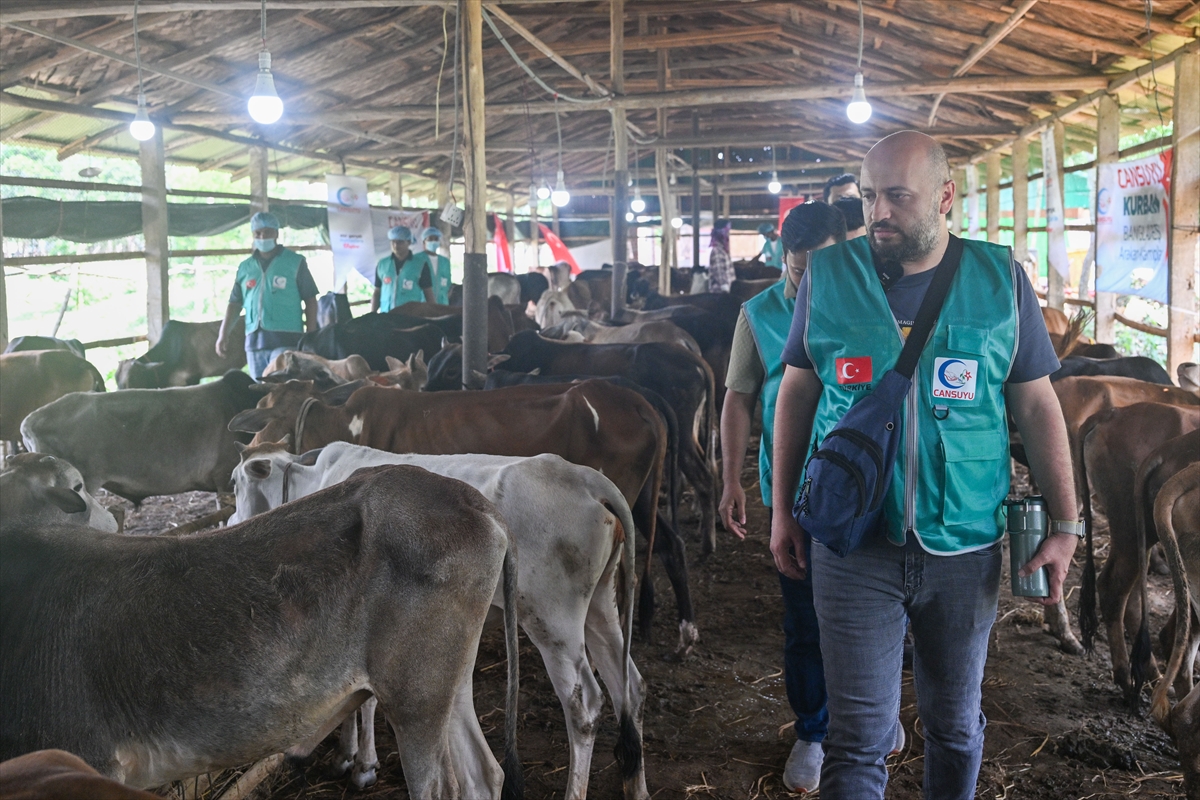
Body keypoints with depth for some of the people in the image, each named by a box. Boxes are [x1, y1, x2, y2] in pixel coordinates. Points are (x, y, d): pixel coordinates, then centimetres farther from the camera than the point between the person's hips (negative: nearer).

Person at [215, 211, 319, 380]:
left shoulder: (295, 262, 3)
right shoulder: (244, 267, 14)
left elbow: (310, 300, 2)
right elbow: (235, 303, 17)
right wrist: (223, 334, 7)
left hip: (285, 340, -4)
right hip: (254, 341, 5)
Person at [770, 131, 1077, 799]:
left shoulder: (1002, 281, -1)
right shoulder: (827, 276, 0)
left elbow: (1037, 405, 3)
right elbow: (796, 393, 6)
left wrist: (1064, 525, 1)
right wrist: (782, 510, 6)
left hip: (964, 549, 1)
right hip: (852, 548, -1)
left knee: (957, 724, 18)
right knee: (859, 739, 2)